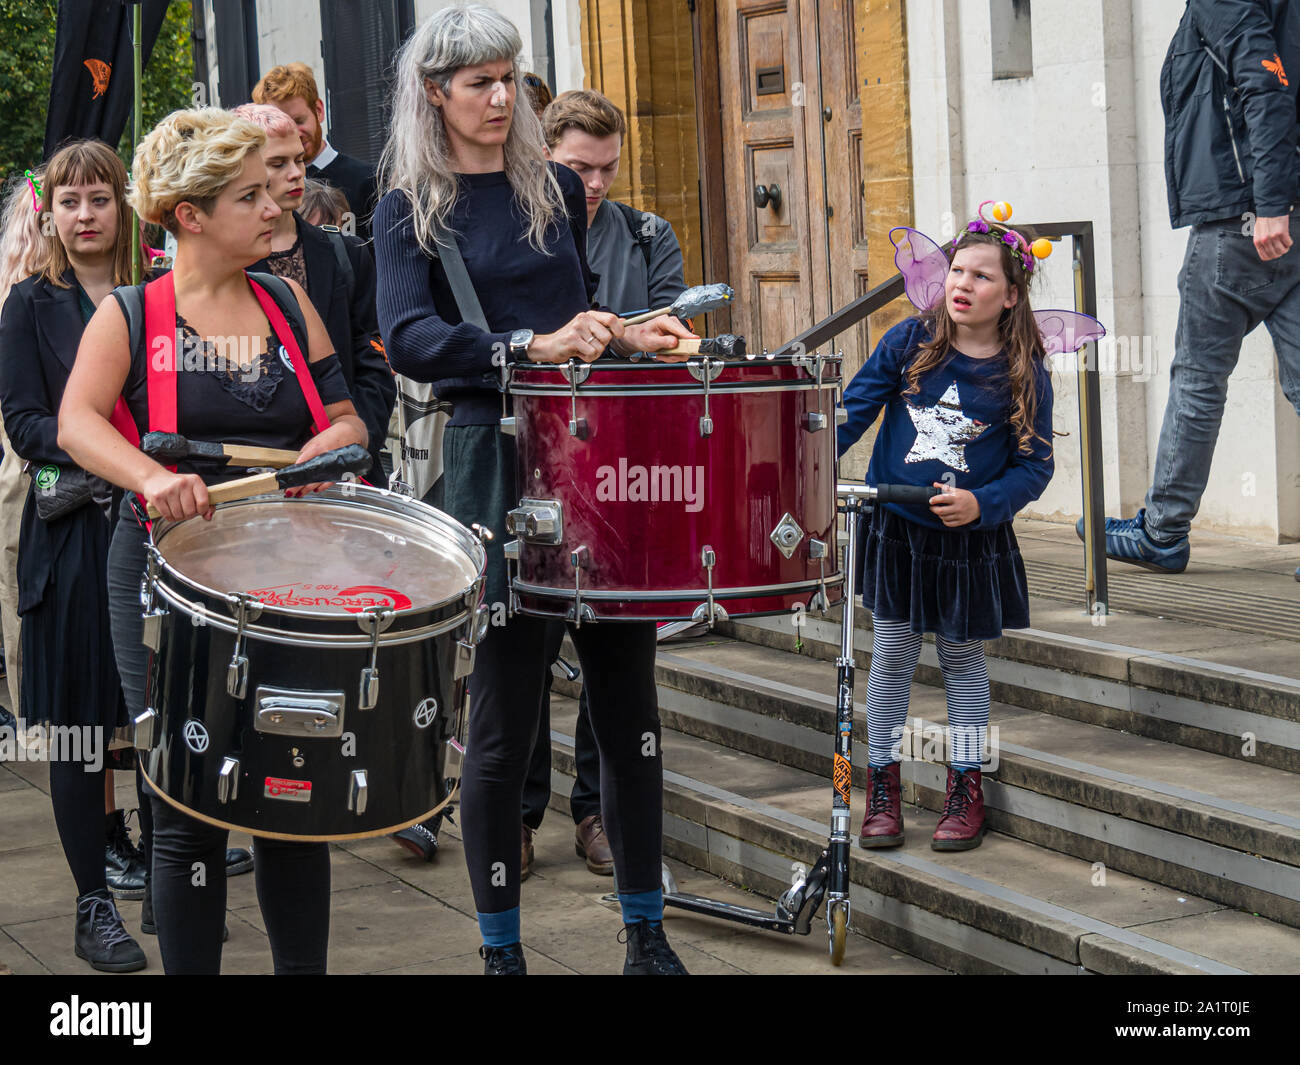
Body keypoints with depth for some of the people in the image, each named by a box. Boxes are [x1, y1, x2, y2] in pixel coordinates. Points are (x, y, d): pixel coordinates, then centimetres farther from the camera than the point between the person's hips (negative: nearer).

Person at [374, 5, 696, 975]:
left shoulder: (555, 186, 14)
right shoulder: (411, 209, 0)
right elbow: (409, 339, -17)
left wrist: (625, 336, 6)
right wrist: (530, 345, -30)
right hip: (497, 464, -4)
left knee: (628, 703, 7)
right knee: (504, 719, -1)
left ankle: (647, 932, 18)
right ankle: (501, 947, 12)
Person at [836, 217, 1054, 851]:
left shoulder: (1023, 374, -7)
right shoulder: (909, 342, -4)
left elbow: (1034, 465, -5)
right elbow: (853, 409, -1)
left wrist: (981, 504, -20)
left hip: (971, 538, -1)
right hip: (894, 529, 1)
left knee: (962, 657, 10)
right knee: (891, 653, 5)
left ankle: (965, 788, 21)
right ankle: (882, 786, 17)